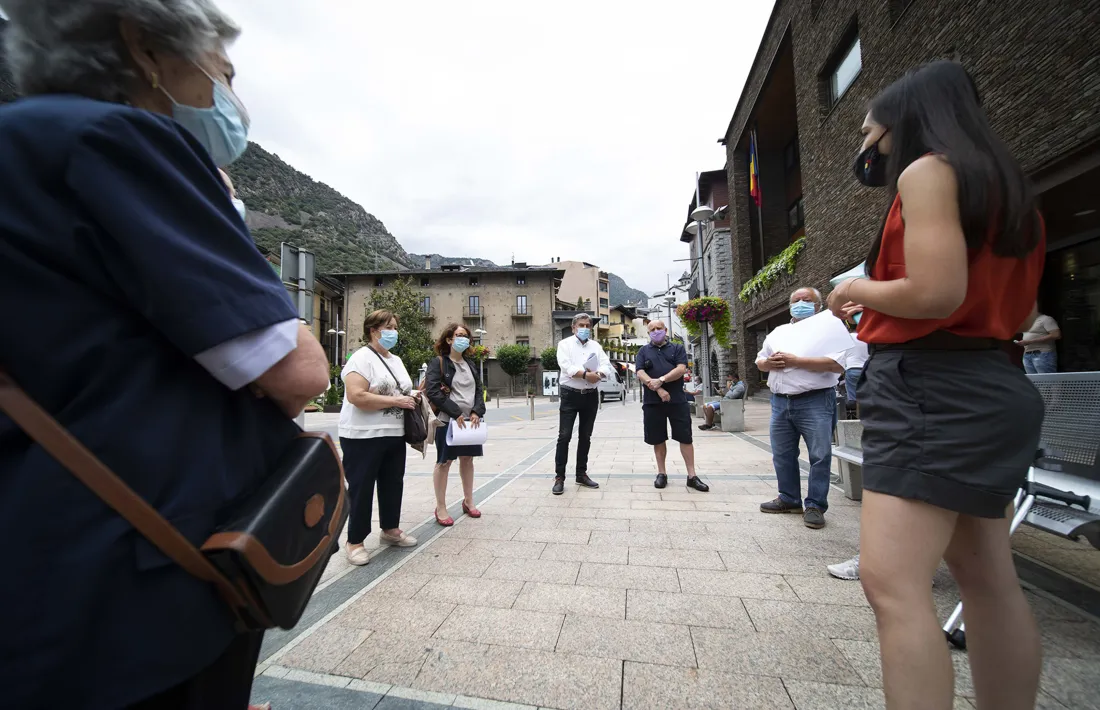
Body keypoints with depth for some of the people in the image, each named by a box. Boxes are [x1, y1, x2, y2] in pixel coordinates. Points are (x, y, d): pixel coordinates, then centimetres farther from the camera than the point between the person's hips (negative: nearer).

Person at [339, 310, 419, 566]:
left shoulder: (396, 360, 14)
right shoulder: (361, 358, -14)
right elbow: (356, 396, -25)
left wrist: (411, 398, 2)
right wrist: (396, 401, -22)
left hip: (394, 435, 8)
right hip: (363, 437, -8)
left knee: (393, 484, 16)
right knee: (361, 488, 4)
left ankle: (390, 529, 33)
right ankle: (355, 541, 18)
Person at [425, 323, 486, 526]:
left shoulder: (470, 365, 14)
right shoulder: (438, 363, -6)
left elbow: (479, 390, 9)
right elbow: (433, 392, -16)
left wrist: (476, 412, -9)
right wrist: (456, 413, -20)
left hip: (470, 420, 6)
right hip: (448, 421, -6)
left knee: (467, 459, 14)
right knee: (444, 462, 3)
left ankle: (468, 501, 29)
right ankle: (440, 508, 15)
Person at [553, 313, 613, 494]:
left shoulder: (596, 346, 12)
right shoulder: (565, 344, 1)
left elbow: (606, 366, 0)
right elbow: (566, 367, -15)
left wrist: (598, 374, -20)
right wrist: (586, 374, -19)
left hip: (591, 396, 4)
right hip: (571, 395, -4)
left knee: (585, 436, 11)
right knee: (564, 436, -6)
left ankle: (582, 474, 23)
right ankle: (559, 477, 2)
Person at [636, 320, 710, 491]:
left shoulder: (677, 348, 10)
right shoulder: (643, 351, 11)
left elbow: (681, 369, -6)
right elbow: (640, 374, -3)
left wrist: (661, 380, -18)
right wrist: (658, 389, -16)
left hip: (677, 400, 0)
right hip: (652, 401, 1)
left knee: (686, 438, 2)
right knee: (657, 439, 7)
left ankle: (692, 476, 10)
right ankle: (661, 473, 20)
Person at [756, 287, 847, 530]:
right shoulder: (777, 332, 17)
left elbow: (836, 364, -15)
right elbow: (759, 361, 20)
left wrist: (795, 361, -18)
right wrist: (768, 363, -4)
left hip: (815, 401, -5)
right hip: (780, 401, 6)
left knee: (820, 456, -1)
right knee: (782, 455, 11)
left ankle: (815, 506, 12)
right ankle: (789, 499, 25)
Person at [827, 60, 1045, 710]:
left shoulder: (928, 169, -6)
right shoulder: (1006, 187, 21)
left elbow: (935, 293, -20)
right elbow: (1020, 314, 22)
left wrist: (857, 290, -3)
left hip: (932, 387, -10)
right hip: (984, 386, 11)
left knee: (892, 583, -12)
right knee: (989, 582, 16)